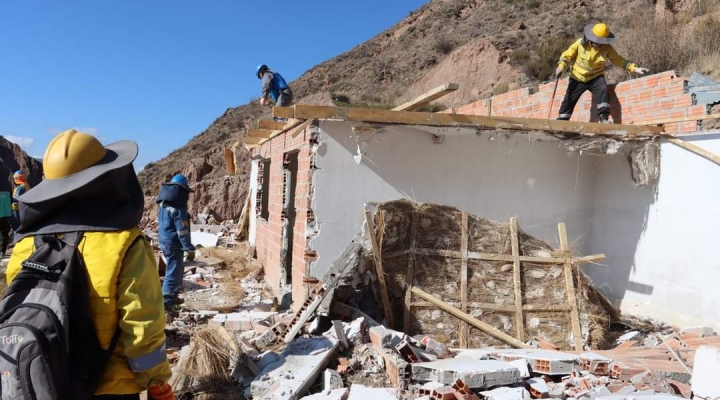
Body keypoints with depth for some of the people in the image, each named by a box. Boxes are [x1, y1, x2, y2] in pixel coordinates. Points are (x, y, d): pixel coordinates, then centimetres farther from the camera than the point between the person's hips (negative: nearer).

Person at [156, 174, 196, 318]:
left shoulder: (163, 204, 9)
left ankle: (172, 297, 37)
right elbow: (182, 231, -22)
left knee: (177, 270, 24)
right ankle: (165, 307, -10)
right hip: (174, 244, -9)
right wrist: (190, 249, -16)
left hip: (164, 242, 9)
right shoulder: (178, 207, -20)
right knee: (173, 274, -7)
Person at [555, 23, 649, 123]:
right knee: (569, 99, 0)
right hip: (578, 77, 0)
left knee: (603, 90, -27)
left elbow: (619, 60, -3)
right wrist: (561, 66, -24)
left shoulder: (607, 48, -8)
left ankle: (603, 116, -26)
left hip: (596, 77, 0)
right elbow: (567, 55, -5)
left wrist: (635, 68, -10)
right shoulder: (580, 43, -13)